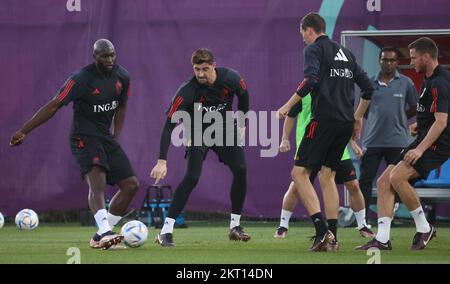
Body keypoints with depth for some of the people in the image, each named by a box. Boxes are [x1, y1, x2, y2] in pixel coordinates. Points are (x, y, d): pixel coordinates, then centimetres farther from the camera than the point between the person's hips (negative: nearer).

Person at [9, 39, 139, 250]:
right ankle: (105, 233, -45)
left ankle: (100, 237, 4)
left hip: (106, 138, 7)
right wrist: (23, 131, -15)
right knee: (97, 183, -28)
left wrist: (115, 137, 12)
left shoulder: (122, 77, 3)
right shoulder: (81, 79, -16)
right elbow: (53, 106, -14)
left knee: (131, 185, -1)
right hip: (84, 137, -7)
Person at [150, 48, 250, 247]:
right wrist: (162, 161, -36)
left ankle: (235, 227, 5)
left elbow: (243, 96, 5)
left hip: (225, 129, 4)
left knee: (240, 171, -11)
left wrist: (241, 125, 7)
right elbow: (169, 124, -30)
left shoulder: (231, 78, -20)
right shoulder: (187, 91, -29)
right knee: (192, 178, -20)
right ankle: (166, 231, -18)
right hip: (198, 134, -4)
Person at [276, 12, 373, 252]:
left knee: (300, 173, -4)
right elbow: (367, 88, 20)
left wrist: (288, 105, -13)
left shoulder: (314, 49, 0)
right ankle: (331, 238, 8)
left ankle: (322, 230, -19)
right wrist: (357, 117, 29)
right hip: (346, 123, 7)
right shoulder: (345, 53, 21)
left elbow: (311, 79, -18)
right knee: (327, 176, 15)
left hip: (324, 120, -7)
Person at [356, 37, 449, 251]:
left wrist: (420, 149, -31)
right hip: (425, 139, 10)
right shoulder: (430, 79, 15)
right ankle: (382, 239, -5)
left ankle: (424, 228, -11)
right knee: (384, 181, 0)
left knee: (397, 177, -27)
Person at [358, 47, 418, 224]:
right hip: (372, 140, 1)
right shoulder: (370, 83, 6)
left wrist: (397, 119, 7)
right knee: (365, 178, 0)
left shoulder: (405, 83, 2)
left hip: (397, 141, -1)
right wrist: (377, 120, 8)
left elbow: (414, 108, 12)